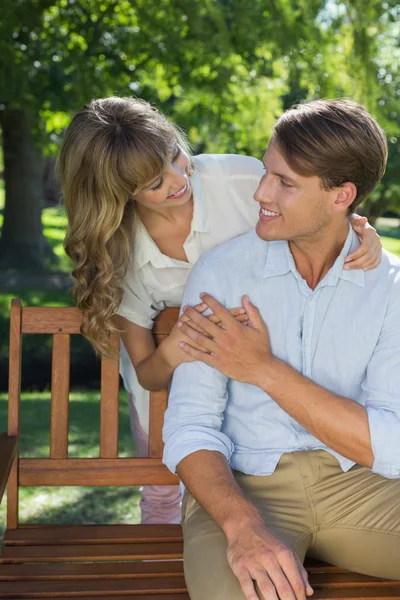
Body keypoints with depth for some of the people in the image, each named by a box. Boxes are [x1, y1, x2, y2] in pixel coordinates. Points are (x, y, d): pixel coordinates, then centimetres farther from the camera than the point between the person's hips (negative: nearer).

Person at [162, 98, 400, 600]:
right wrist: (243, 525, -28)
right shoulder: (220, 272, -3)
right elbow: (190, 428, -9)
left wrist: (266, 370, -15)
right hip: (242, 487, -2)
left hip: (356, 484, 2)